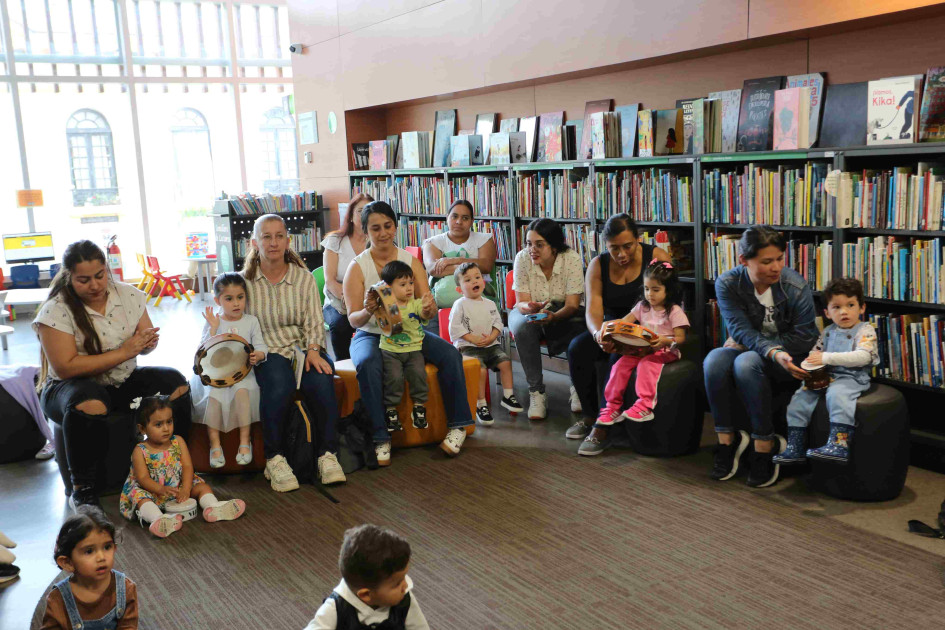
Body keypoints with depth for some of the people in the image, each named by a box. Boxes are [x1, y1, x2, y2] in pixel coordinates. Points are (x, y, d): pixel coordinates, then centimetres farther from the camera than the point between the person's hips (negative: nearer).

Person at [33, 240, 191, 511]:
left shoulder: (129, 295, -1)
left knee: (175, 382, -17)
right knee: (89, 405, -39)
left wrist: (148, 341, -19)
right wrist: (123, 352, -24)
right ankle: (82, 489, -23)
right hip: (70, 386, -5)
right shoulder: (56, 311, -15)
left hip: (124, 382, 5)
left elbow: (146, 344, 8)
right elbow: (65, 367, -22)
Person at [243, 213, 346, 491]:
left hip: (303, 347, 2)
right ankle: (274, 458, -21)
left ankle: (327, 454, -19)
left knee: (321, 382, -31)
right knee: (279, 385, -34)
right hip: (266, 352, -1)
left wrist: (313, 350, -15)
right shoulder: (245, 281, 6)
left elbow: (314, 322, 3)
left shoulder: (303, 278, 9)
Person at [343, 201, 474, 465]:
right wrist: (367, 311, -35)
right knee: (368, 365, -36)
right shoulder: (358, 267, -4)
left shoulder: (411, 261, 4)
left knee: (449, 354, -22)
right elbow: (353, 319, -11)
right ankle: (381, 438, -28)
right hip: (370, 335, -2)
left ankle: (458, 425, -9)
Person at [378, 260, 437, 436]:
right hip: (390, 350, -1)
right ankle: (391, 410, -5)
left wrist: (430, 307, -36)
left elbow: (428, 315, -14)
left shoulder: (416, 304, 3)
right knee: (394, 377, -24)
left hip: (413, 349, 2)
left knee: (418, 373, -23)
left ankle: (419, 407, -3)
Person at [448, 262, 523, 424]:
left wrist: (491, 337, -9)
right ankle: (481, 405, -14)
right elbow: (454, 328, -9)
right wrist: (473, 338, -15)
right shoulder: (460, 305, -3)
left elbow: (498, 323, 10)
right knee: (481, 368, -26)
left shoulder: (490, 304, 12)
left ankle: (508, 395, 2)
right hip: (468, 347, -5)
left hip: (491, 344, 5)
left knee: (505, 361, -14)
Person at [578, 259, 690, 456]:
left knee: (647, 363, -36)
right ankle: (612, 407, -16)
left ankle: (645, 405, -39)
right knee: (621, 364, -20)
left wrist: (665, 340, -30)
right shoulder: (642, 306, 15)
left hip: (665, 351, -5)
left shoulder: (674, 311, -2)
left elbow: (680, 337, -9)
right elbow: (624, 322, 6)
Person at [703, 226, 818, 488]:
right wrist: (774, 352, -37)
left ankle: (765, 444, -21)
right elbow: (740, 329, -18)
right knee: (714, 361, -30)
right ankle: (726, 438, -13)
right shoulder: (727, 284, -11)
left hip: (790, 357, -3)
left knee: (746, 363, -35)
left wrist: (747, 343, -13)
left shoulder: (796, 287, -16)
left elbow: (804, 337, -11)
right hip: (748, 349, 3)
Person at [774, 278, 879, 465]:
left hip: (852, 377, -6)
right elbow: (816, 352, 23)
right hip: (825, 376, 6)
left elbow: (863, 356, -20)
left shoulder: (865, 330, -4)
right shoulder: (827, 332, 15)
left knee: (837, 394, -36)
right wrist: (809, 363, -4)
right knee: (801, 396, -10)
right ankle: (795, 446, -5)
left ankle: (839, 445, -40)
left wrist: (827, 357, -25)